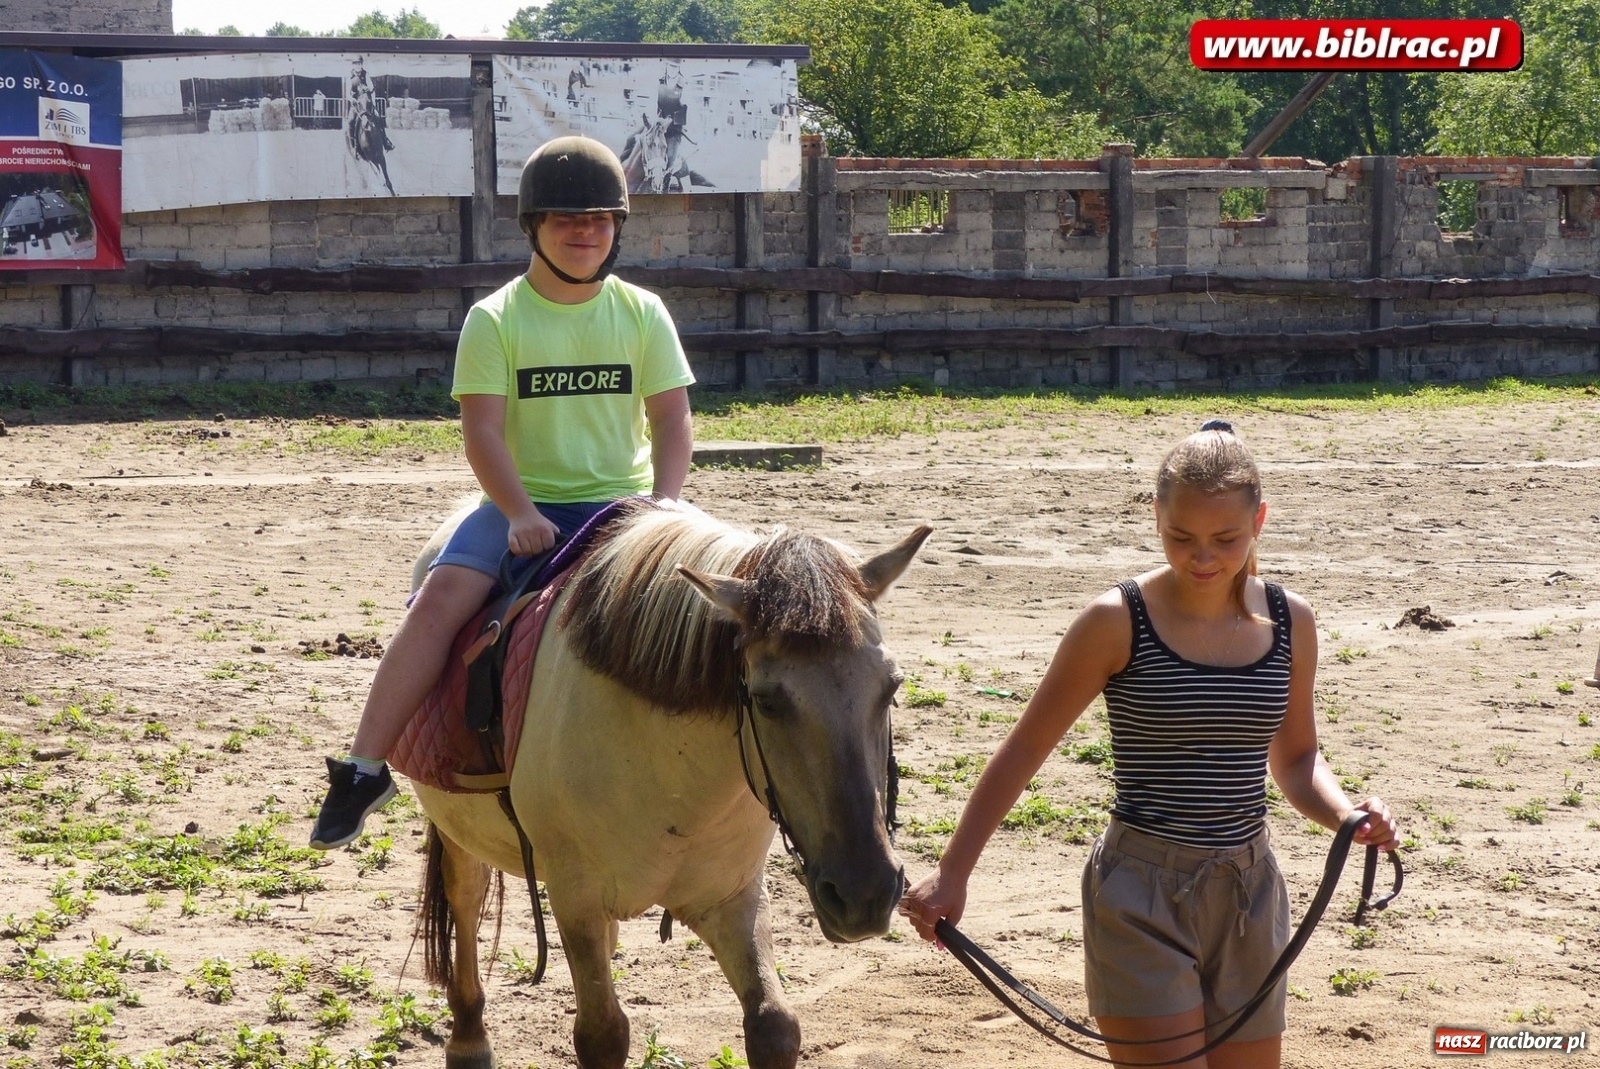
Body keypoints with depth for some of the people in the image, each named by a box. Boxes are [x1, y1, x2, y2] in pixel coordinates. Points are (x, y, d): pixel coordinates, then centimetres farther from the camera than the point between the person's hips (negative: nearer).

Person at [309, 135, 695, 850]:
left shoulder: (642, 313, 5)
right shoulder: (495, 320, -1)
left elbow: (672, 418, 3)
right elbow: (483, 429, -8)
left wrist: (663, 502, -14)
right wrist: (520, 515, -23)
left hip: (619, 502, 2)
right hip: (523, 502, -1)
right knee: (440, 597, -24)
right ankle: (364, 770, -19)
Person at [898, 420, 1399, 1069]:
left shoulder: (1289, 622, 2)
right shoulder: (1119, 621, -10)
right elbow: (1026, 748, -3)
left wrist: (1346, 815, -7)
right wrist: (952, 874, -4)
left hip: (1248, 894, 5)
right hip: (1143, 897, -5)